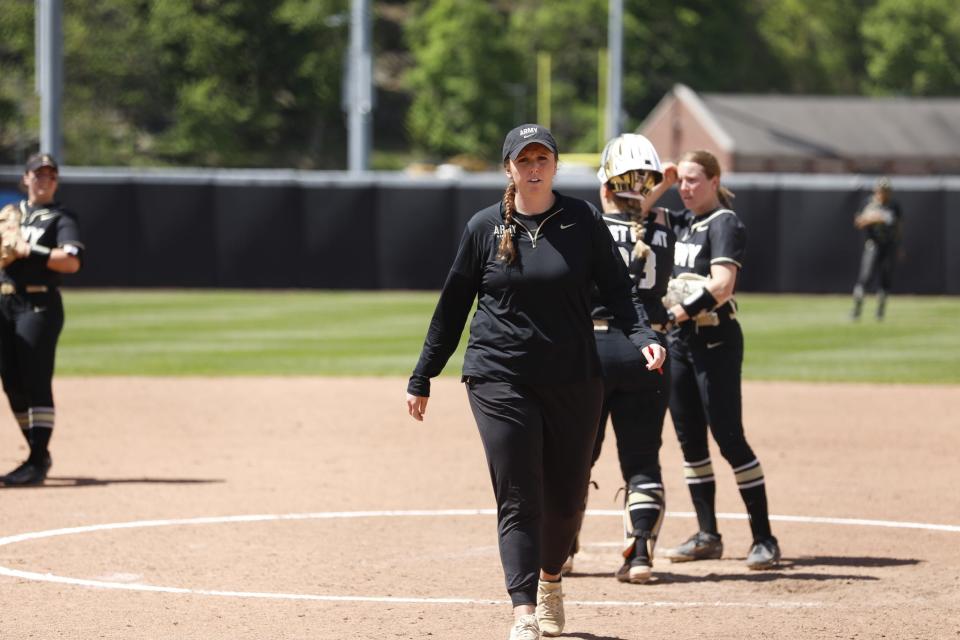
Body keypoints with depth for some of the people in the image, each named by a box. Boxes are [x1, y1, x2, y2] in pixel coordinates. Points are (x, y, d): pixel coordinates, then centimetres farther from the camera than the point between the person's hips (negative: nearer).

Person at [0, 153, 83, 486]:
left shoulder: (61, 219, 0)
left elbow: (72, 261, -16)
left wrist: (30, 251, -19)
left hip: (38, 305, -6)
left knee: (36, 382, -12)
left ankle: (37, 462, -15)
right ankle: (39, 454, 20)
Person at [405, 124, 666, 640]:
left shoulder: (584, 222, 2)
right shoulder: (484, 228, 2)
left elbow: (618, 291, 1)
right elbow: (452, 306, 9)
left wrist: (643, 336, -18)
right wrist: (422, 378, 10)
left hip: (573, 381, 1)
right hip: (500, 380, -1)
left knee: (566, 497, 10)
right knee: (518, 499, -9)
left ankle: (549, 579, 38)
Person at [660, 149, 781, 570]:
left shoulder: (723, 223, -10)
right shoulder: (681, 222, 13)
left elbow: (722, 285, -23)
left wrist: (675, 314, -29)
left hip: (715, 340, -8)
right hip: (679, 342, 8)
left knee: (729, 438, -9)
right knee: (689, 438, 8)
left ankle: (764, 539, -5)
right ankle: (707, 536, 15)